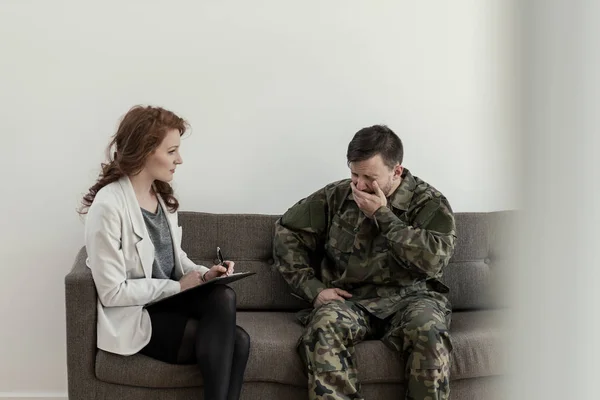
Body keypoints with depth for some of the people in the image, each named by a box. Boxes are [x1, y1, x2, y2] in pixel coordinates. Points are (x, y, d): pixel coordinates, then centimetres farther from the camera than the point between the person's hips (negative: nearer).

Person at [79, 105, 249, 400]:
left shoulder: (162, 195, 7)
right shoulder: (108, 206, -19)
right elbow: (112, 292, -19)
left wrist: (204, 274, -2)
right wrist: (178, 286, -15)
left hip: (167, 299, 7)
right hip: (134, 315, -7)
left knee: (224, 298, -24)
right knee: (231, 341, -21)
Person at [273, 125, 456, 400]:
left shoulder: (428, 202, 2)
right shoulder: (336, 197, 10)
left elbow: (434, 259, -15)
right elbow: (287, 233, 13)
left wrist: (383, 215, -12)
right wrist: (313, 288, 0)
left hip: (409, 297, -1)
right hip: (350, 300, 2)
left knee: (428, 329, -36)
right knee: (324, 325, -33)